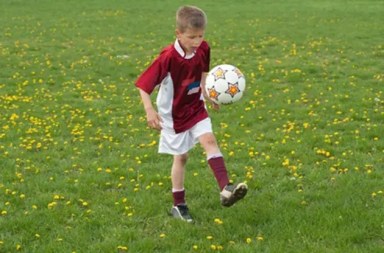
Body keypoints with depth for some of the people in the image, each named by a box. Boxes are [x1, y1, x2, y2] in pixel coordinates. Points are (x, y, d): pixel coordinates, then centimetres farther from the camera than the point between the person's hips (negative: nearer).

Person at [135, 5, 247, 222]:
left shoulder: (203, 49, -10)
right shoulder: (168, 57, -27)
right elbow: (143, 84, -23)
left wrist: (206, 94, 11)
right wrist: (150, 111, -32)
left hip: (196, 109, 4)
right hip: (174, 114, -4)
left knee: (209, 140, -17)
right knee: (181, 157, 6)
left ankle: (225, 189, -24)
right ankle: (179, 205, 20)